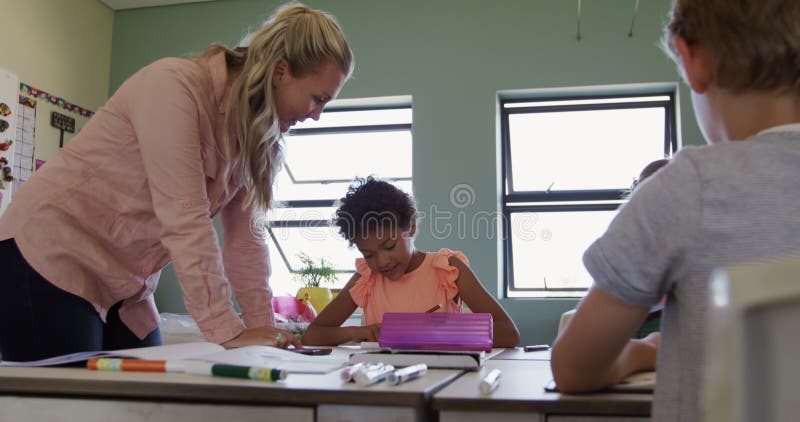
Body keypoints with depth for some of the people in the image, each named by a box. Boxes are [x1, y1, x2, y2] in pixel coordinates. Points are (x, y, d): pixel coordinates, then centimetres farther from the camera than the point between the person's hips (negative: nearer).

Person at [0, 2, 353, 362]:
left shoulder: (252, 127, 3)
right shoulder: (175, 85, -21)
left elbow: (244, 236, 0)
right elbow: (184, 220, -28)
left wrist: (264, 329, -7)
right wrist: (226, 330, -28)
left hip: (124, 286, 8)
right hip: (48, 257, -7)